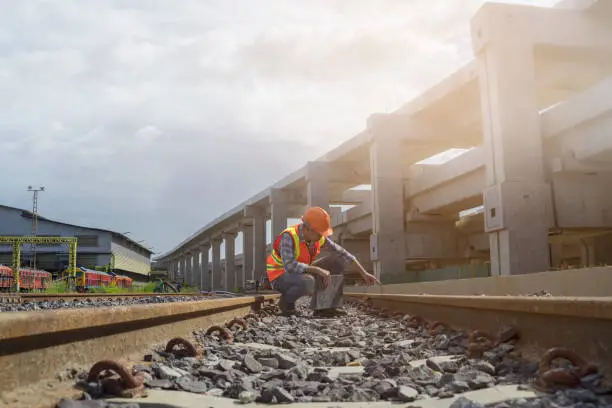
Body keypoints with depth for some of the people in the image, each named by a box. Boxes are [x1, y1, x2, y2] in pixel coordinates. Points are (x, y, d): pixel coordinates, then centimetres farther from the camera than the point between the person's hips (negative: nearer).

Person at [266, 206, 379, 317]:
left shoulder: (318, 237, -8)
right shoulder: (288, 237, -29)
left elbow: (343, 253, -3)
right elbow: (290, 266, -41)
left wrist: (364, 273, -10)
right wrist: (319, 270, -41)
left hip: (301, 275, 7)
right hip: (281, 278, -7)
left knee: (339, 259, -4)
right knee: (308, 283, -42)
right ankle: (286, 300, -9)